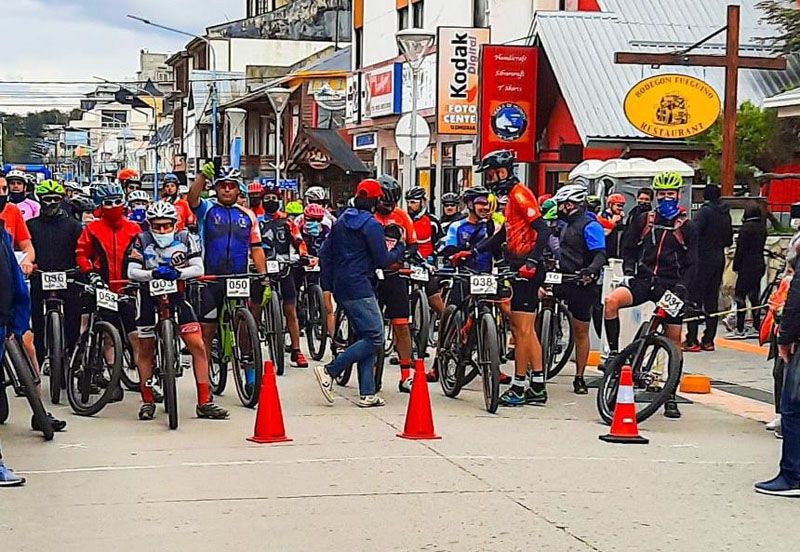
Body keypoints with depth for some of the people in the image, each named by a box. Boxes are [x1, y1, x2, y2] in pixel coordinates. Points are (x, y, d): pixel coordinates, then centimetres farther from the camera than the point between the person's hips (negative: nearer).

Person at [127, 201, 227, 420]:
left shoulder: (185, 238, -5)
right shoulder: (142, 241, -5)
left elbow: (198, 269, -9)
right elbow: (132, 272, -10)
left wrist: (177, 273, -26)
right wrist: (154, 273, -27)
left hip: (177, 295, 0)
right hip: (149, 296, 0)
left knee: (198, 346, -8)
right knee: (146, 351, 6)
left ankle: (204, 402, -3)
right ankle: (147, 401, 21)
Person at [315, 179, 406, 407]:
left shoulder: (341, 221, 15)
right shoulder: (371, 224, -11)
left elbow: (325, 253, 16)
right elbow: (383, 260, -11)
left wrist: (328, 285, 19)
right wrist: (400, 248, 7)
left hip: (341, 288, 9)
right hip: (360, 288, -9)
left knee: (365, 338, 11)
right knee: (375, 339, -7)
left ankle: (367, 394, 7)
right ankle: (329, 371, -12)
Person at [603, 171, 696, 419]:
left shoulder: (686, 227, 6)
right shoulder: (644, 220, 10)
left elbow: (691, 264, 4)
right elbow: (628, 249, 13)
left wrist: (681, 287, -11)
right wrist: (629, 273, -4)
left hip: (670, 285, -1)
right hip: (643, 280, 1)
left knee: (674, 340, 0)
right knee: (611, 300, -29)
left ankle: (671, 397, 9)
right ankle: (613, 352, -16)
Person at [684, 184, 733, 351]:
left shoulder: (705, 211, -9)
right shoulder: (726, 214, 12)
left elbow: (694, 233, -21)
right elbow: (729, 241, 17)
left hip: (704, 258, -7)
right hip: (719, 259, 7)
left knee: (695, 297, -6)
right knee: (712, 300, 10)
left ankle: (692, 340, -11)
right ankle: (708, 340, 11)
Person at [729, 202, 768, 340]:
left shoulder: (745, 228, -14)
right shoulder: (762, 228, 8)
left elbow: (740, 249, -14)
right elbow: (761, 247, 14)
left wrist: (736, 266, -8)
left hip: (747, 266, -8)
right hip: (760, 265, 8)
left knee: (740, 295, -5)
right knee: (754, 296, 13)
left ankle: (740, 330, -7)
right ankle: (756, 327, 16)